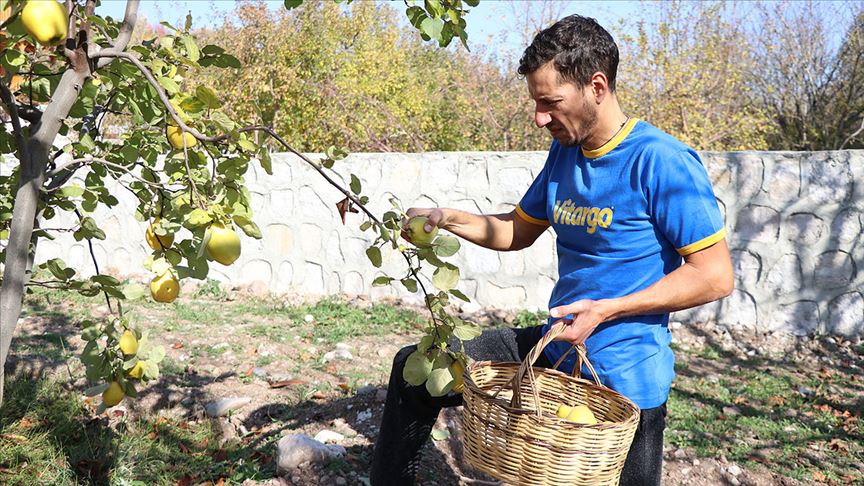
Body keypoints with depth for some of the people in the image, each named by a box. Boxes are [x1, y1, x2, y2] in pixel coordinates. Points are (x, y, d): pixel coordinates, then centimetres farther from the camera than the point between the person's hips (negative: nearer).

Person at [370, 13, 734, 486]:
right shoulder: (564, 151, 3)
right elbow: (518, 230, 15)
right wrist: (447, 218, -1)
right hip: (554, 348, 7)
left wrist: (606, 310, -23)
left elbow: (715, 276, -19)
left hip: (623, 381, -7)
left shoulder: (662, 161, -19)